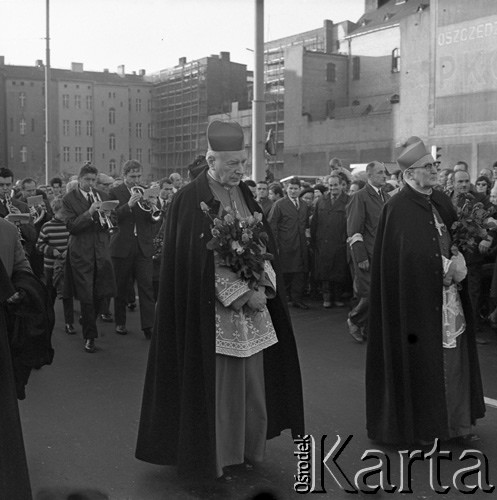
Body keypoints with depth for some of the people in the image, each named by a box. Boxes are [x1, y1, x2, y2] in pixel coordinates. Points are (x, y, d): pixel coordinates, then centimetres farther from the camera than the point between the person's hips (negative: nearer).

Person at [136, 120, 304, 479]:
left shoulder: (246, 196, 11)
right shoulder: (190, 200, -8)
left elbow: (268, 246, 11)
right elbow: (195, 260, -14)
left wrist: (261, 289, -7)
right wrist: (241, 295, -17)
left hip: (253, 305, 6)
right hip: (212, 311, -6)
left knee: (252, 382, 10)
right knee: (217, 382, 1)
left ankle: (248, 450, 26)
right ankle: (214, 455, 17)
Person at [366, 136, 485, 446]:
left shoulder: (441, 201, 10)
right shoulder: (399, 208, -13)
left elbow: (456, 239, 15)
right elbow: (411, 256, -18)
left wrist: (458, 257, -7)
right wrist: (447, 268, -12)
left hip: (448, 296, 7)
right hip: (417, 300, -7)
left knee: (454, 359, 9)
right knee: (419, 361, 2)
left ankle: (457, 422, 21)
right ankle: (415, 427, 17)